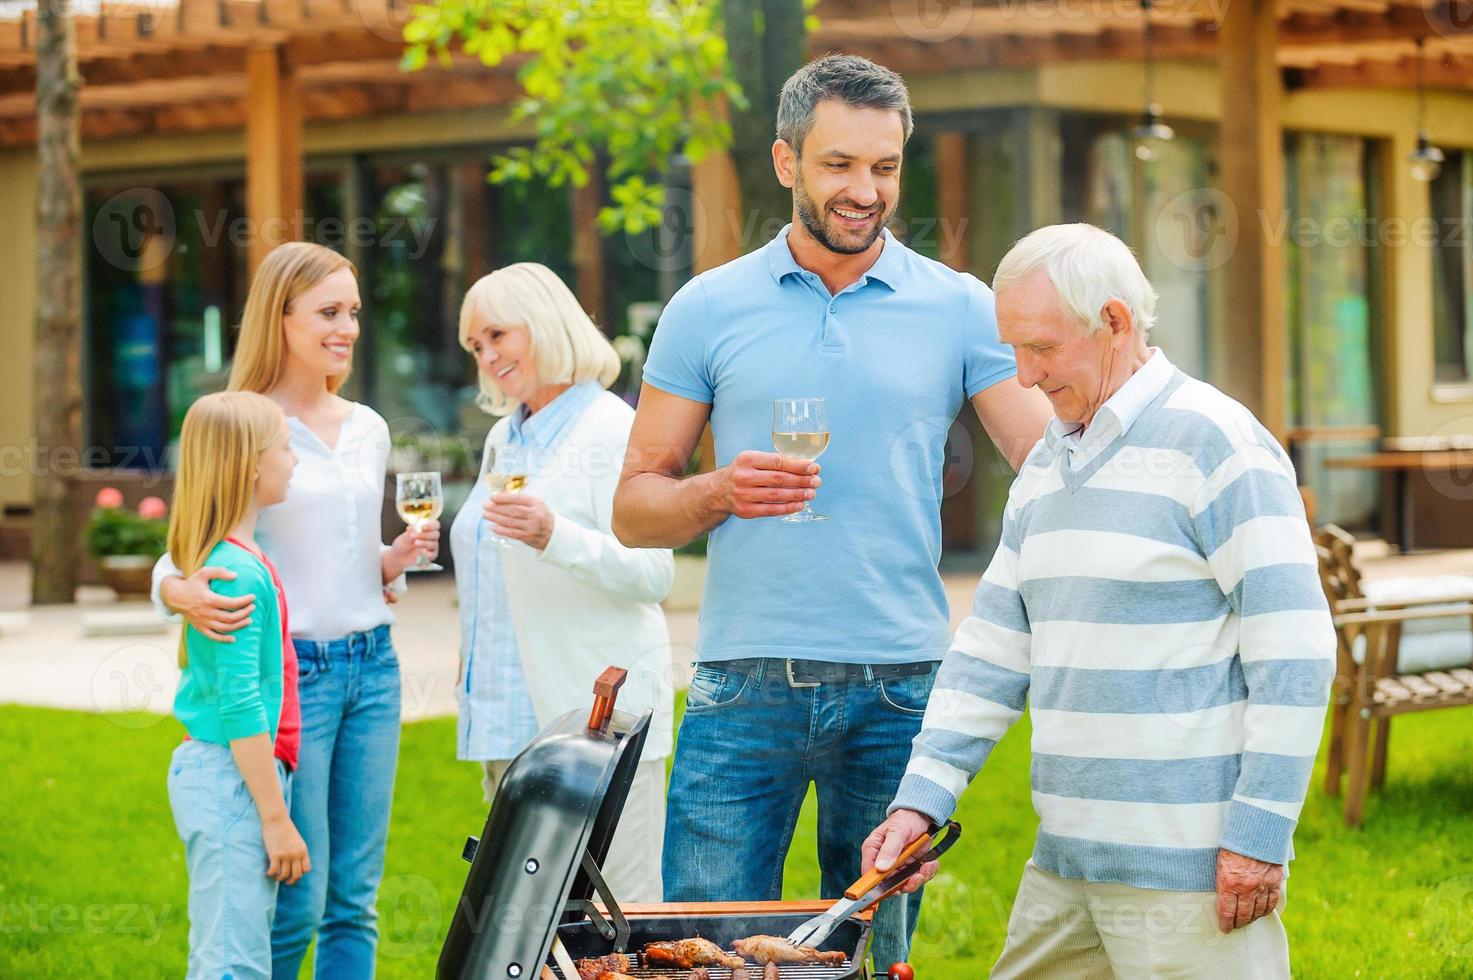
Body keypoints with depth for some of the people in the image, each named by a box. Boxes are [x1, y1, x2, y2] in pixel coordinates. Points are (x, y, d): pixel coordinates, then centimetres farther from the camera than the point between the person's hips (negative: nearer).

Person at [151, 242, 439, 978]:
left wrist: (398, 558, 1)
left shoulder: (368, 429, 12)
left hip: (372, 666, 6)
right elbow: (181, 556, -8)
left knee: (354, 901, 7)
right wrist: (184, 594, -30)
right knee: (296, 903, -4)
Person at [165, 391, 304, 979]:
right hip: (232, 778, -10)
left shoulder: (234, 558, 13)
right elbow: (240, 708, -20)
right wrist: (276, 818, -18)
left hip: (212, 771, 10)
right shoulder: (241, 573, -18)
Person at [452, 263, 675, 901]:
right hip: (515, 715, 8)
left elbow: (652, 575, -17)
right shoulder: (504, 438, 17)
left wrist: (554, 536, -31)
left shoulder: (611, 429, -8)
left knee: (620, 909, -9)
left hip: (594, 706, -8)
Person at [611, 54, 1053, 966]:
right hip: (745, 686, 0)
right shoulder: (709, 309, 6)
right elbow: (635, 506, 8)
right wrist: (720, 493, -12)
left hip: (900, 686, 0)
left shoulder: (958, 309, 5)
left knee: (876, 954, 8)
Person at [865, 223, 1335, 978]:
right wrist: (921, 800, 5)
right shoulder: (1045, 467, 16)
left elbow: (1294, 650, -14)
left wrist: (1259, 835, -17)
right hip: (1065, 860, 8)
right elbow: (993, 648, 16)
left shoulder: (1215, 444, -10)